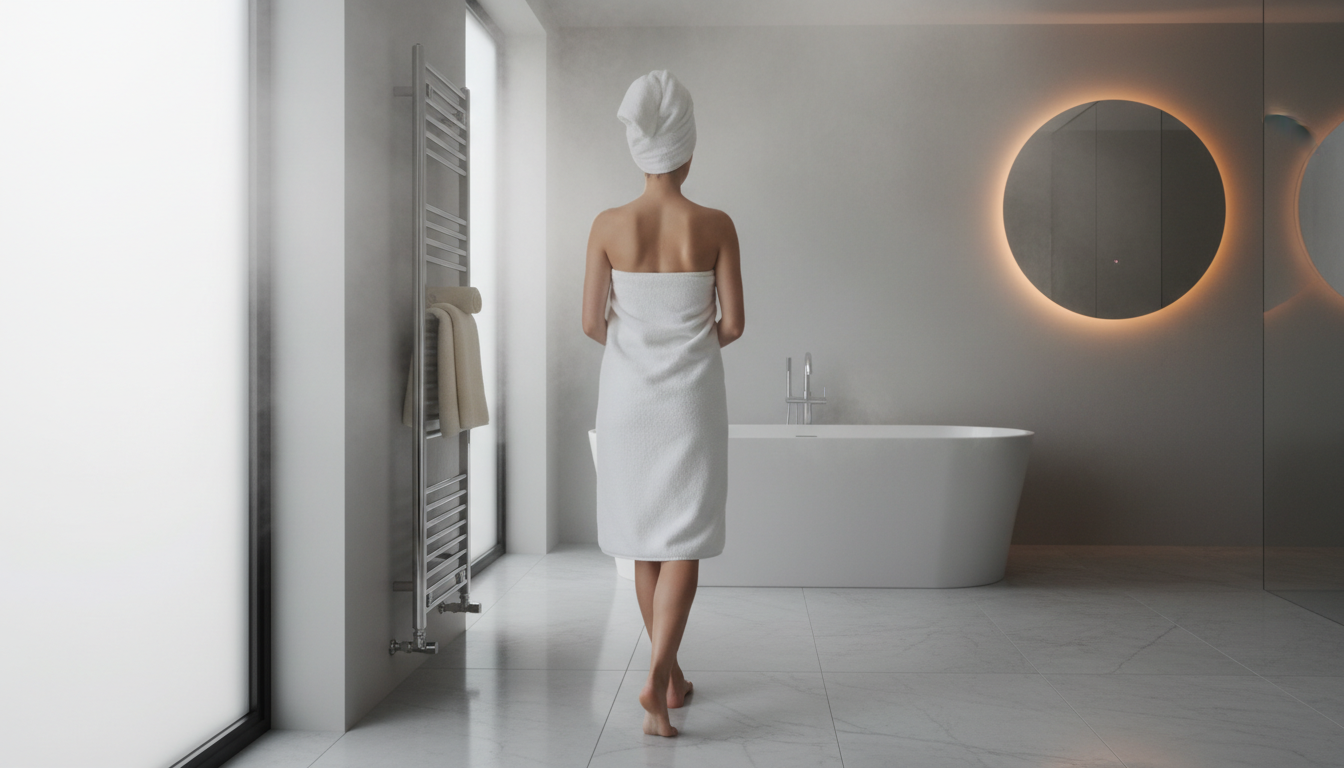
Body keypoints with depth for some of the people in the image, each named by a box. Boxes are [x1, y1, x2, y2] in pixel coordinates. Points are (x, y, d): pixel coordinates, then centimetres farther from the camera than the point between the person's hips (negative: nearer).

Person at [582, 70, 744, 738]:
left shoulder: (608, 225, -5)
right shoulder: (716, 225, -6)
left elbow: (592, 322, -4)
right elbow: (733, 323, -5)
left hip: (628, 393, 2)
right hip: (692, 397, -2)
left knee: (645, 538, 15)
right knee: (684, 541, 3)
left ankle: (670, 672, 27)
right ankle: (657, 678, -14)